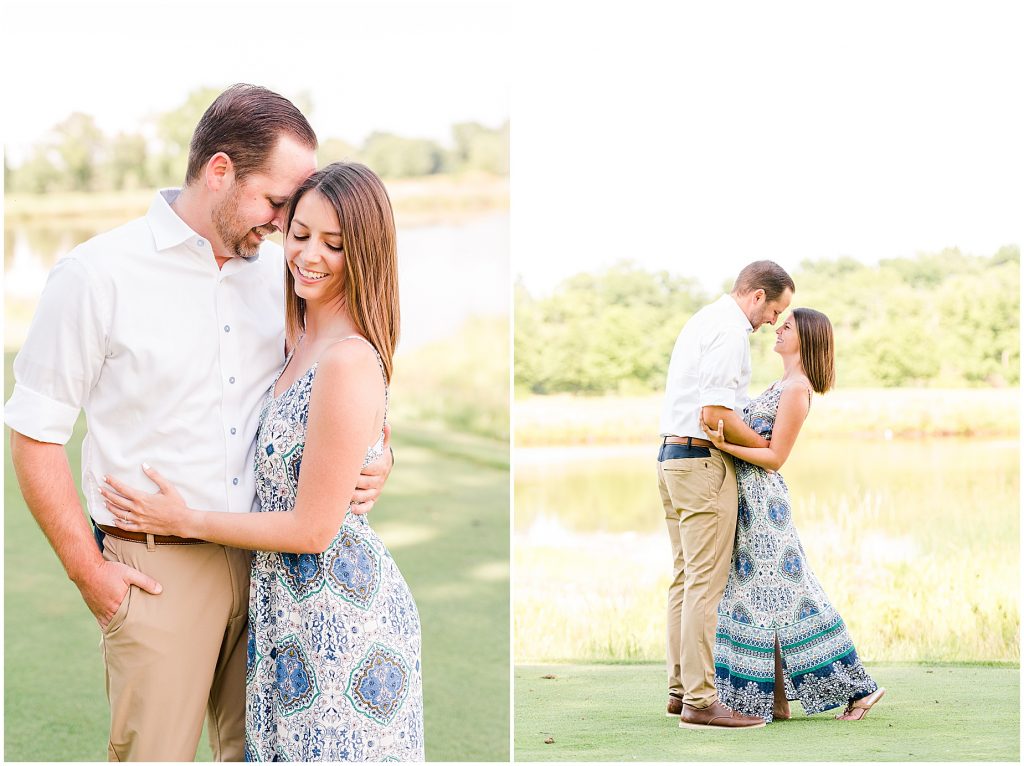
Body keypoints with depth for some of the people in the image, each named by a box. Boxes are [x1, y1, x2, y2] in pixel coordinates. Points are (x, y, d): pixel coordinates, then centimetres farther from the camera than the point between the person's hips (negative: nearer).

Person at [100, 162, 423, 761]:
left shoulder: (350, 362, -22)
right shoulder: (305, 343, 7)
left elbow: (313, 528, -19)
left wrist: (187, 521, -9)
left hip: (339, 616, -9)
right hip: (294, 604, 9)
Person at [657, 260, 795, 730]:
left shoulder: (702, 321, 19)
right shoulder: (730, 330, -13)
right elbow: (716, 413, -21)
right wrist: (766, 447, -9)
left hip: (673, 456, 10)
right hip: (704, 462, -10)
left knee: (685, 578, 13)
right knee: (706, 584, -9)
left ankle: (680, 690, 17)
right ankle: (700, 702, -10)